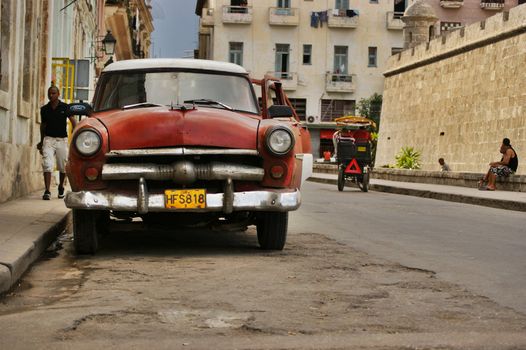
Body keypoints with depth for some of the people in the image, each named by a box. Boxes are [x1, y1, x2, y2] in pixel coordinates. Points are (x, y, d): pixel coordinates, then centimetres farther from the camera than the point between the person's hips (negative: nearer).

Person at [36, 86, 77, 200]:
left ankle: (61, 187, 32)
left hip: (62, 139, -1)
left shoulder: (65, 107, 0)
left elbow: (73, 121, -5)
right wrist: (41, 142, 22)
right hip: (49, 139, 1)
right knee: (47, 165, -13)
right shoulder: (44, 109, 7)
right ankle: (47, 191, -16)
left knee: (63, 166, 7)